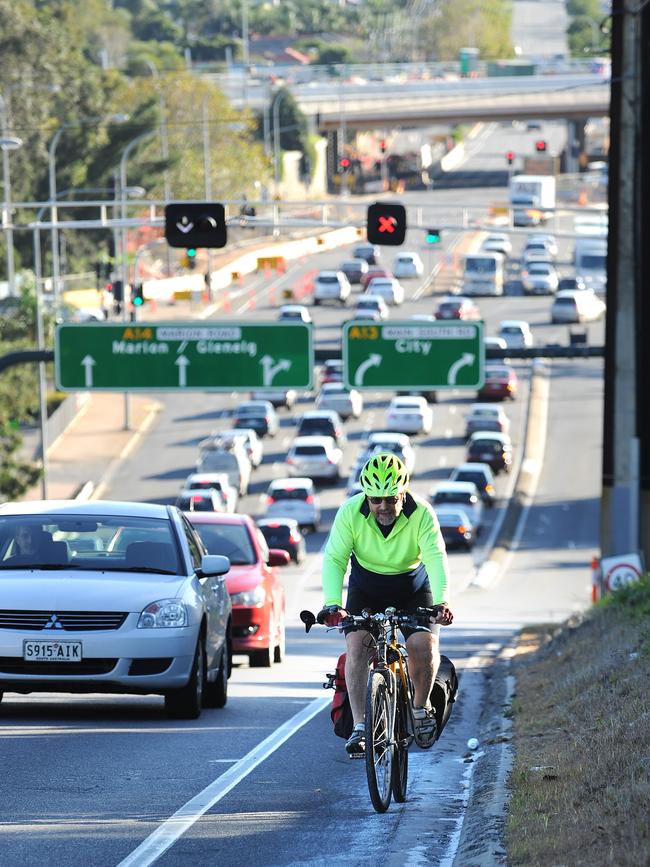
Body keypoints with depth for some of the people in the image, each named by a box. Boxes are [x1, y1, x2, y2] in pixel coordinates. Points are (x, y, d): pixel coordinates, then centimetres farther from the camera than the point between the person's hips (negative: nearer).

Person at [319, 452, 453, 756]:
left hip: (412, 588, -1)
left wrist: (442, 600, -52)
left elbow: (436, 557, -34)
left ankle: (421, 707, 6)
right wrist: (332, 603, -41)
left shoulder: (421, 514, -26)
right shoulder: (351, 512, -23)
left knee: (423, 644, -21)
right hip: (366, 587, 1)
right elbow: (334, 558, -24)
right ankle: (359, 726, -19)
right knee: (357, 643, -21)